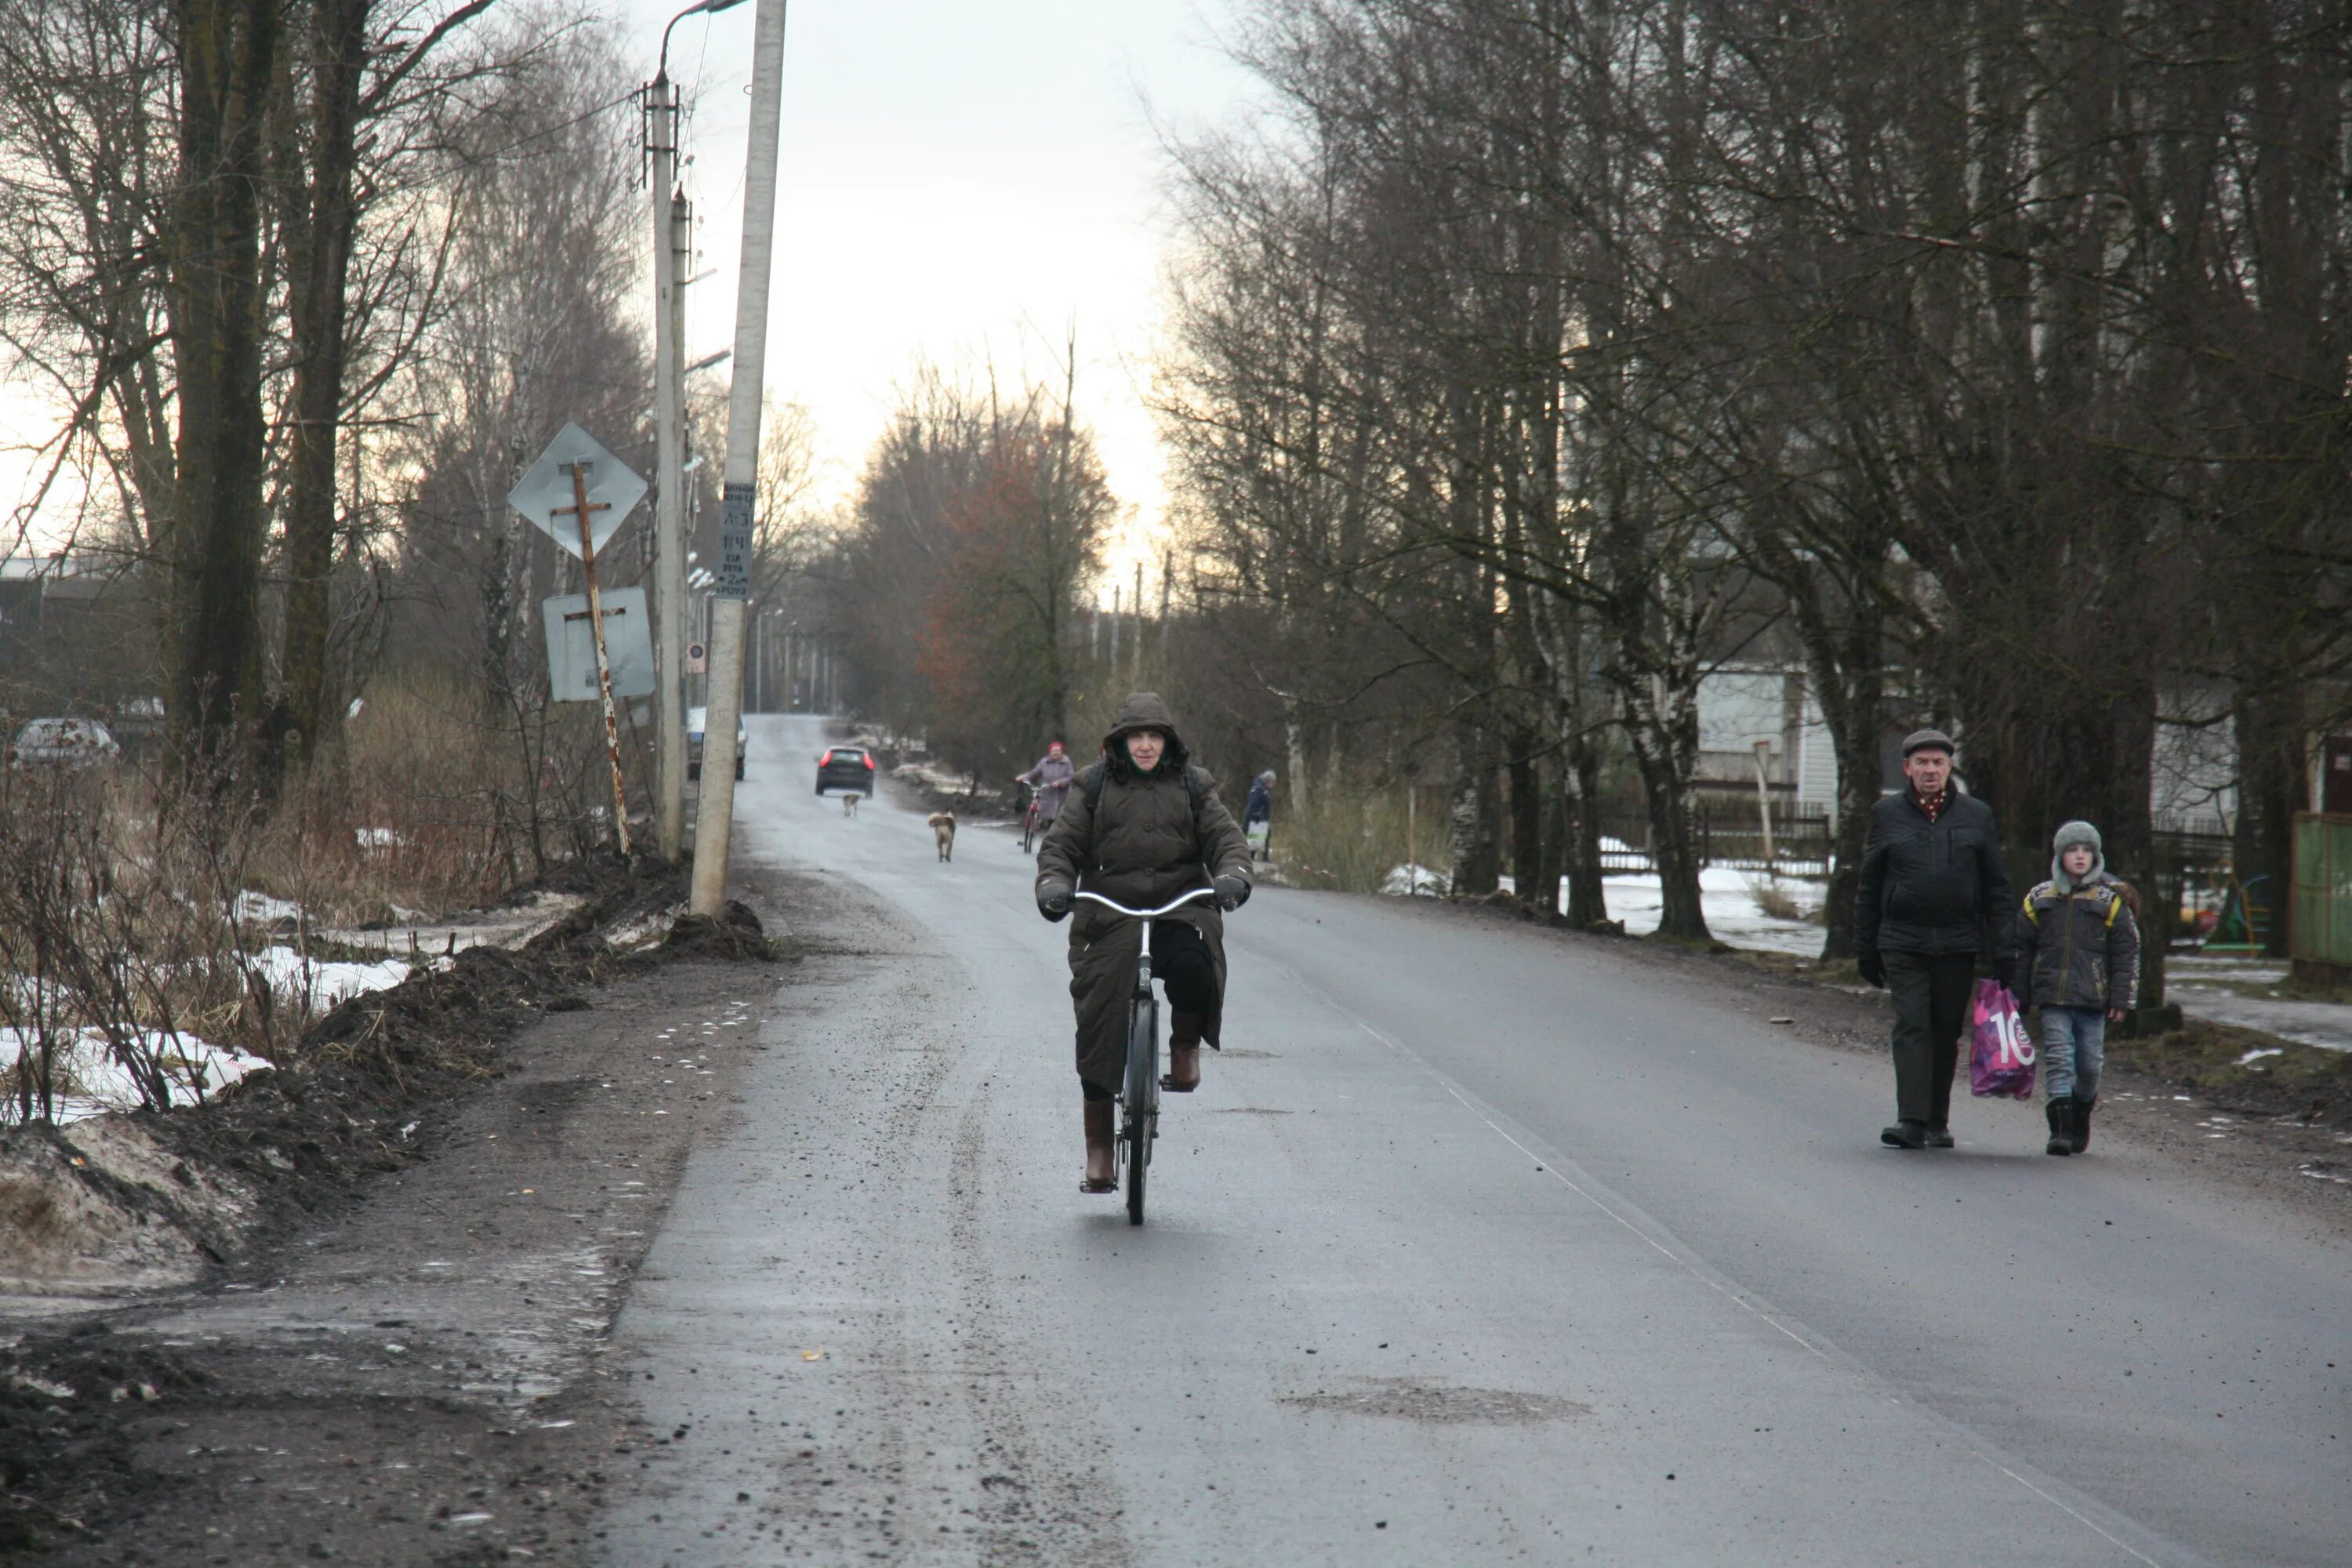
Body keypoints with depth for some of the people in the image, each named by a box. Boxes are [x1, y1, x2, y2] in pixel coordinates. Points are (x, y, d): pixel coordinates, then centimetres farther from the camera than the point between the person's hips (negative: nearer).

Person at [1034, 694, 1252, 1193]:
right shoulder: (1095, 788, 10)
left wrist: (1232, 877, -18)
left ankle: (1186, 1046, -4)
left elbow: (1226, 838, 4)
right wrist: (1053, 885, -14)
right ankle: (1098, 1148, 6)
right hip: (1110, 915, 0)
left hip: (1180, 910, 0)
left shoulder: (1192, 787, 11)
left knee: (1193, 967, -36)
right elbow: (1061, 844, 6)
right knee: (1099, 1028, -4)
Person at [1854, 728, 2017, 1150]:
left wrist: (2001, 950, 2)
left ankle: (1937, 1123, 15)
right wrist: (1865, 950, 6)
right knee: (1912, 1027, -11)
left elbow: (1997, 889, 10)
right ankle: (1911, 1120, -17)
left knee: (1946, 1033, 6)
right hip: (1902, 943, -1)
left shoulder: (1976, 816, 9)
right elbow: (1868, 889, 10)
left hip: (1958, 945, 1)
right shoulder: (1886, 815, 7)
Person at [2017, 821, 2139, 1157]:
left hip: (2093, 999, 0)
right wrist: (2018, 996, 11)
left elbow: (2127, 953, 4)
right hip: (2052, 997, 0)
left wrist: (2121, 999, -2)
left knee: (2090, 1063, 6)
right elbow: (2022, 949, 14)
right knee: (2058, 1059, -8)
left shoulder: (2111, 901, 3)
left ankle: (2081, 1118, 28)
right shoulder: (2040, 899, 8)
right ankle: (2060, 1127, -10)